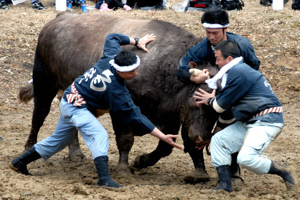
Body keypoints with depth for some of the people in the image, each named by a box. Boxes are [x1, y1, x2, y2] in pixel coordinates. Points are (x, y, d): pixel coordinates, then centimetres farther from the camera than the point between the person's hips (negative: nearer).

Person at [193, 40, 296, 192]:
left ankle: (283, 172, -5)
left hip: (266, 122, -11)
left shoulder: (238, 73, -17)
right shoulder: (239, 70, 17)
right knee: (219, 140, 7)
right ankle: (225, 185, 6)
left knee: (246, 158, -25)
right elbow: (226, 101, 22)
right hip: (249, 122, 11)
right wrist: (211, 100, 8)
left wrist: (210, 100, 10)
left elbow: (221, 106, -10)